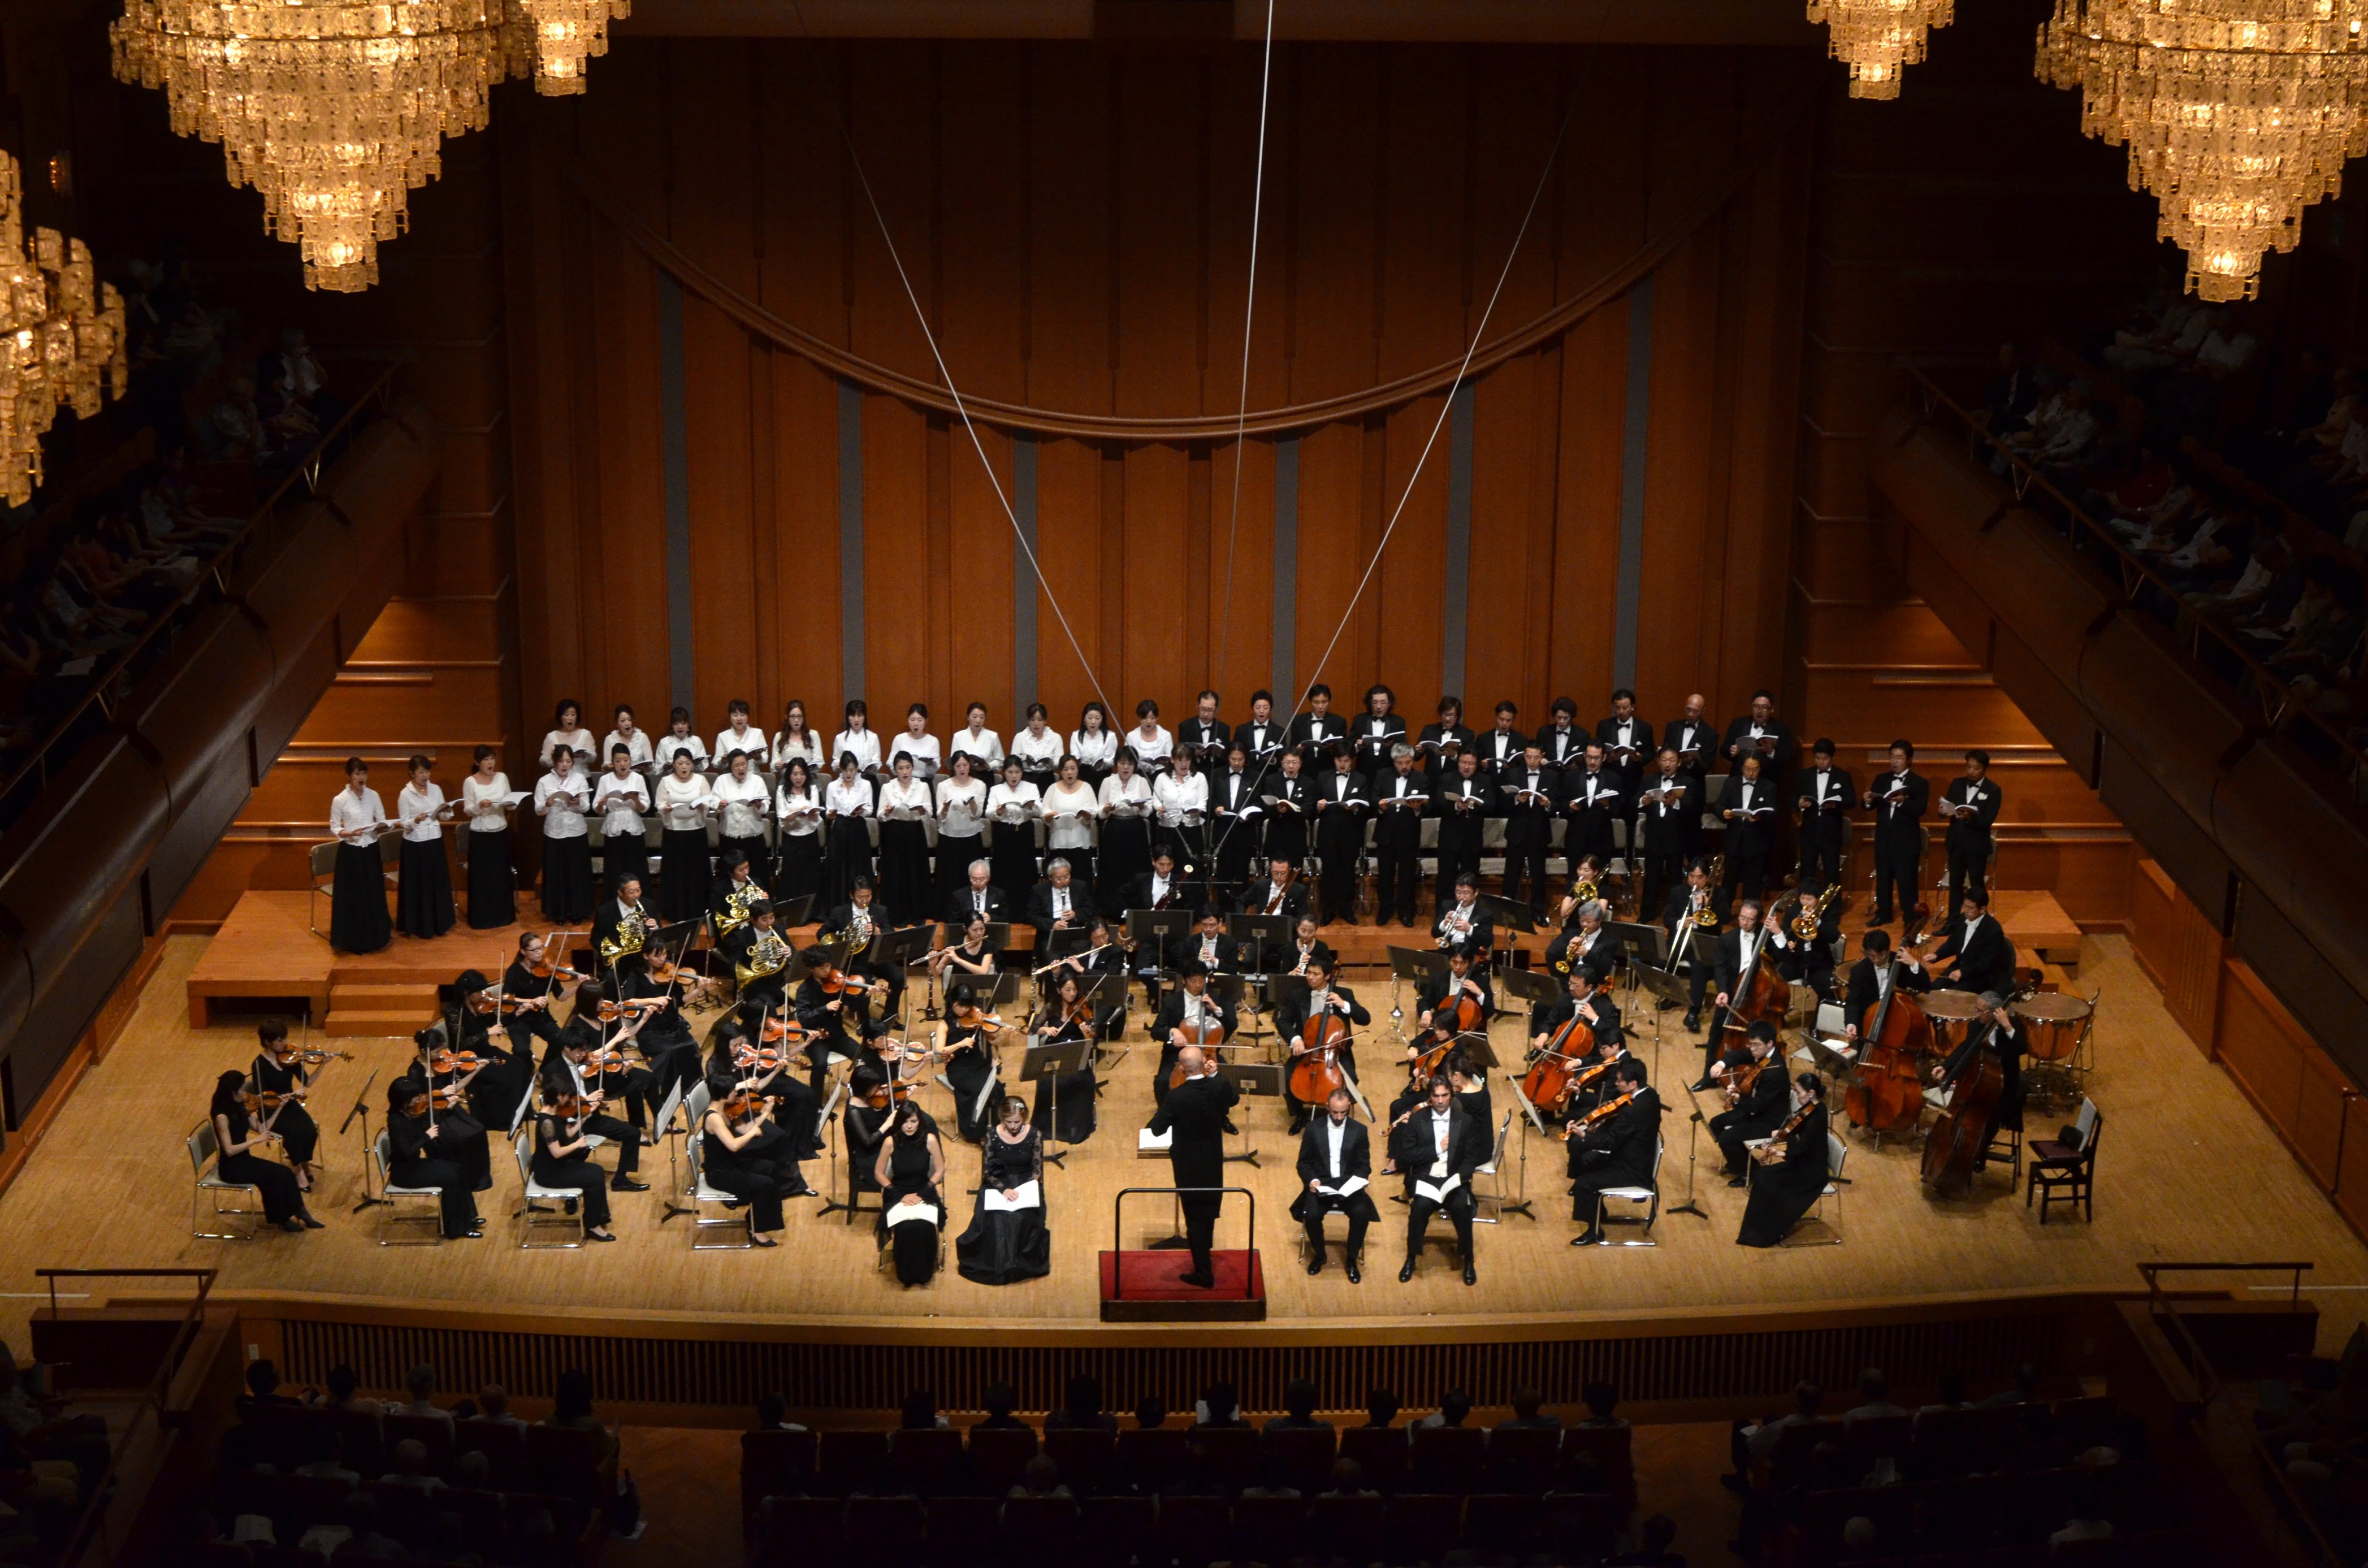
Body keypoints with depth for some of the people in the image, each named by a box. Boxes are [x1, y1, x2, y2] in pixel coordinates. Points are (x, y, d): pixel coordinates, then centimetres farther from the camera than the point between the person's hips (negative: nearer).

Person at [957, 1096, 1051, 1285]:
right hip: (997, 1185, 0)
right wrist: (1004, 1189, -21)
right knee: (997, 1219, -30)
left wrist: (1021, 1192, -20)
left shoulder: (1035, 1136, -5)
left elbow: (1037, 1171, -3)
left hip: (1026, 1186, 0)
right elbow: (986, 1172, -3)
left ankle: (1023, 1262, -14)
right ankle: (997, 1265, -16)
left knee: (1023, 1218, -31)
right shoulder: (992, 1137, -5)